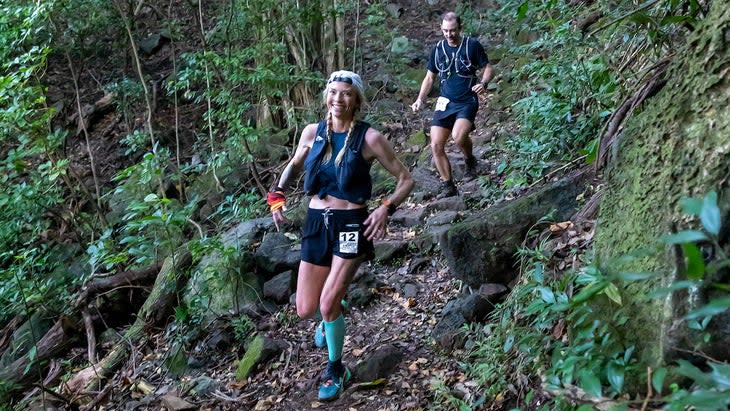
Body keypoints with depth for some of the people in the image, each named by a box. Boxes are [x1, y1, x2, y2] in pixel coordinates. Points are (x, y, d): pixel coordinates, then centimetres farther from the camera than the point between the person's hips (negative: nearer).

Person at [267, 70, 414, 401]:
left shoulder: (369, 137, -9)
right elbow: (294, 165, 21)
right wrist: (277, 196, 5)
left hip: (351, 224, -4)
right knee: (305, 310, 6)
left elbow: (406, 179, -2)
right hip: (316, 223, 4)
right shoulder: (312, 132, 2)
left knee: (327, 304, -13)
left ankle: (335, 370, 15)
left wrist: (386, 208, -18)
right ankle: (334, 310, 45)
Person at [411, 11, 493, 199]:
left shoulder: (472, 45, -5)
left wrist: (483, 83, -20)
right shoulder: (437, 49, 6)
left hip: (467, 101, -4)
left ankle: (470, 160, 3)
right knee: (436, 146, -4)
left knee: (458, 136, -30)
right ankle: (448, 186, 10)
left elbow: (487, 67, 2)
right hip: (445, 102, 4)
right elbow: (430, 77, 13)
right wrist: (420, 99, -1)